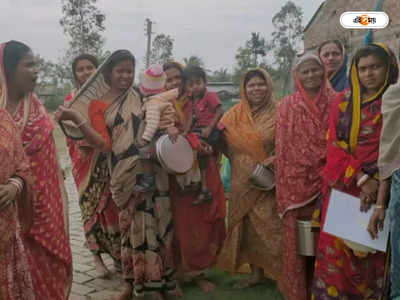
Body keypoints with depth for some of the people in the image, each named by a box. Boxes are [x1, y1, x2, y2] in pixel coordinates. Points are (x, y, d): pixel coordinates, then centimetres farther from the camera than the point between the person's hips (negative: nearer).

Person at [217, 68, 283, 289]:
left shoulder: (278, 112, -4)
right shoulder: (236, 113, 7)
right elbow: (220, 135, 2)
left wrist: (276, 159, -20)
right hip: (243, 180, 4)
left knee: (269, 226, -5)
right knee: (247, 226, 12)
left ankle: (281, 273, 11)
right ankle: (256, 272, 26)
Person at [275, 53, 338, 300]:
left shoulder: (335, 102, 3)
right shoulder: (287, 106, 4)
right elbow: (282, 147, 3)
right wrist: (284, 184, -2)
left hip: (326, 180, 0)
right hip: (297, 181, 0)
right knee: (296, 238, 4)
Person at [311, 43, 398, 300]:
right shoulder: (344, 101, 7)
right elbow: (334, 145, 0)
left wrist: (376, 182, -15)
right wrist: (360, 178, -13)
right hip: (343, 186, 2)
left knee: (370, 250, 3)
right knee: (336, 248, 0)